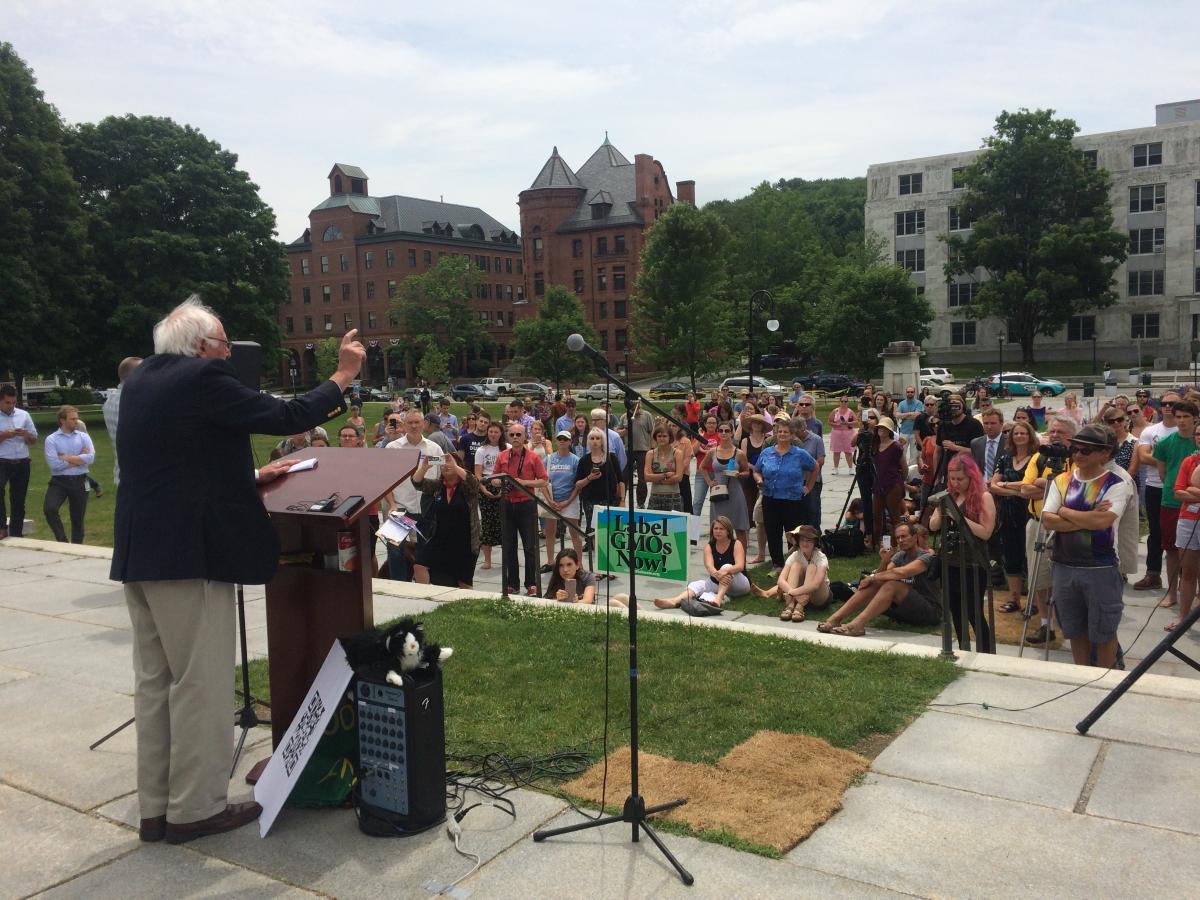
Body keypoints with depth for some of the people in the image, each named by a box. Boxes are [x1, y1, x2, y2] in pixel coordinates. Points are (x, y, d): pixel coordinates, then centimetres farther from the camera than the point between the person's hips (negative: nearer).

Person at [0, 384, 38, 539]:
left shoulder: (24, 415, 9)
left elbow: (34, 440, 13)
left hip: (22, 464, 4)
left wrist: (26, 435, -7)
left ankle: (16, 535, 19)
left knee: (18, 500, 10)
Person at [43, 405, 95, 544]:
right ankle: (62, 541, -7)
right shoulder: (51, 439, -1)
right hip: (59, 482, -2)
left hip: (79, 482, 2)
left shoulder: (83, 437, 6)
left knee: (78, 520, 9)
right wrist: (79, 459, -6)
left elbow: (90, 458, -10)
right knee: (49, 509, -25)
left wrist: (66, 457, -10)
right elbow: (53, 464, -13)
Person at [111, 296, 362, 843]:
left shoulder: (138, 382, 14)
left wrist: (251, 477, 21)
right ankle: (195, 808, 10)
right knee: (200, 683, 1)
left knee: (154, 680, 14)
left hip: (138, 554, 9)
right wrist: (343, 375, -1)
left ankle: (155, 807, 23)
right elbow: (288, 417, -13)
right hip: (189, 553, -9)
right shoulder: (202, 379, -13)